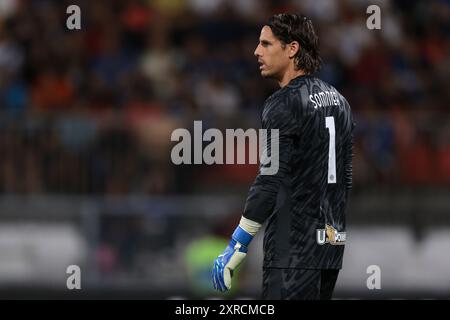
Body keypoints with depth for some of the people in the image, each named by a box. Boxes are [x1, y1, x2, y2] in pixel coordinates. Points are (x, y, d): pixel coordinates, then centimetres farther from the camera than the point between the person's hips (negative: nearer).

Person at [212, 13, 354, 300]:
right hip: (332, 244, 8)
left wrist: (234, 252, -15)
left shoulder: (285, 104, -12)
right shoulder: (338, 101, 13)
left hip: (294, 250, -8)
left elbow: (270, 182, -17)